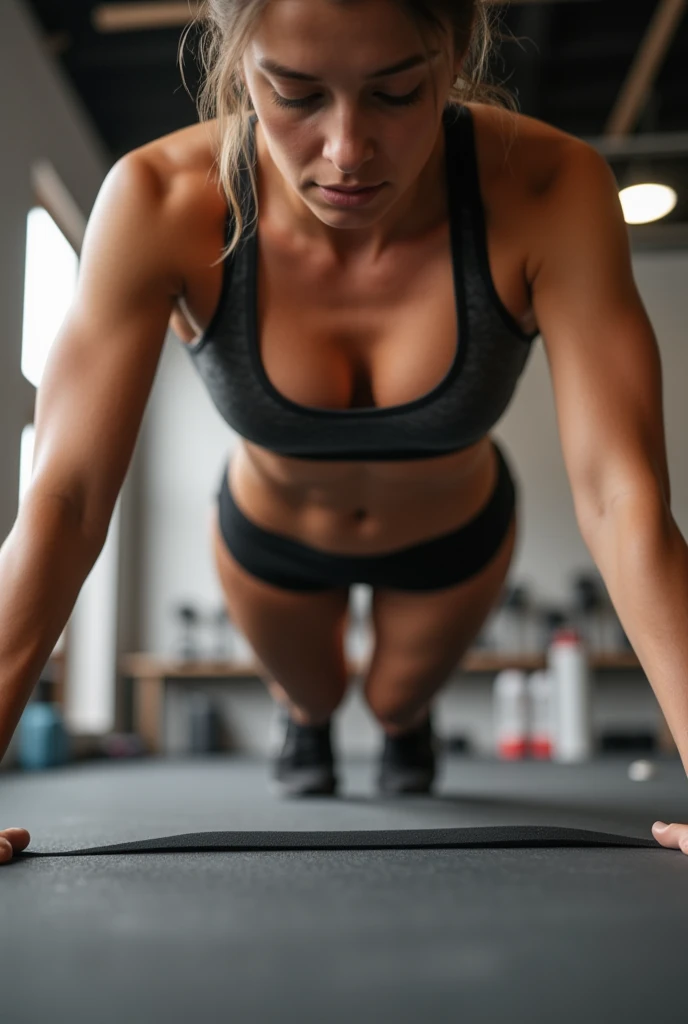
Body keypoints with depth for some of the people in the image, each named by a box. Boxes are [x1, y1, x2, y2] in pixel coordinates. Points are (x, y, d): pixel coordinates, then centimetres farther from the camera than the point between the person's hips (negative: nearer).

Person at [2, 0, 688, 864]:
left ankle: (405, 724, 70)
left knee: (397, 698, 29)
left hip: (454, 536, 0)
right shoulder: (158, 201, -35)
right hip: (270, 535, 1)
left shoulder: (549, 191, -35)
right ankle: (302, 720, 71)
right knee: (309, 693, 30)